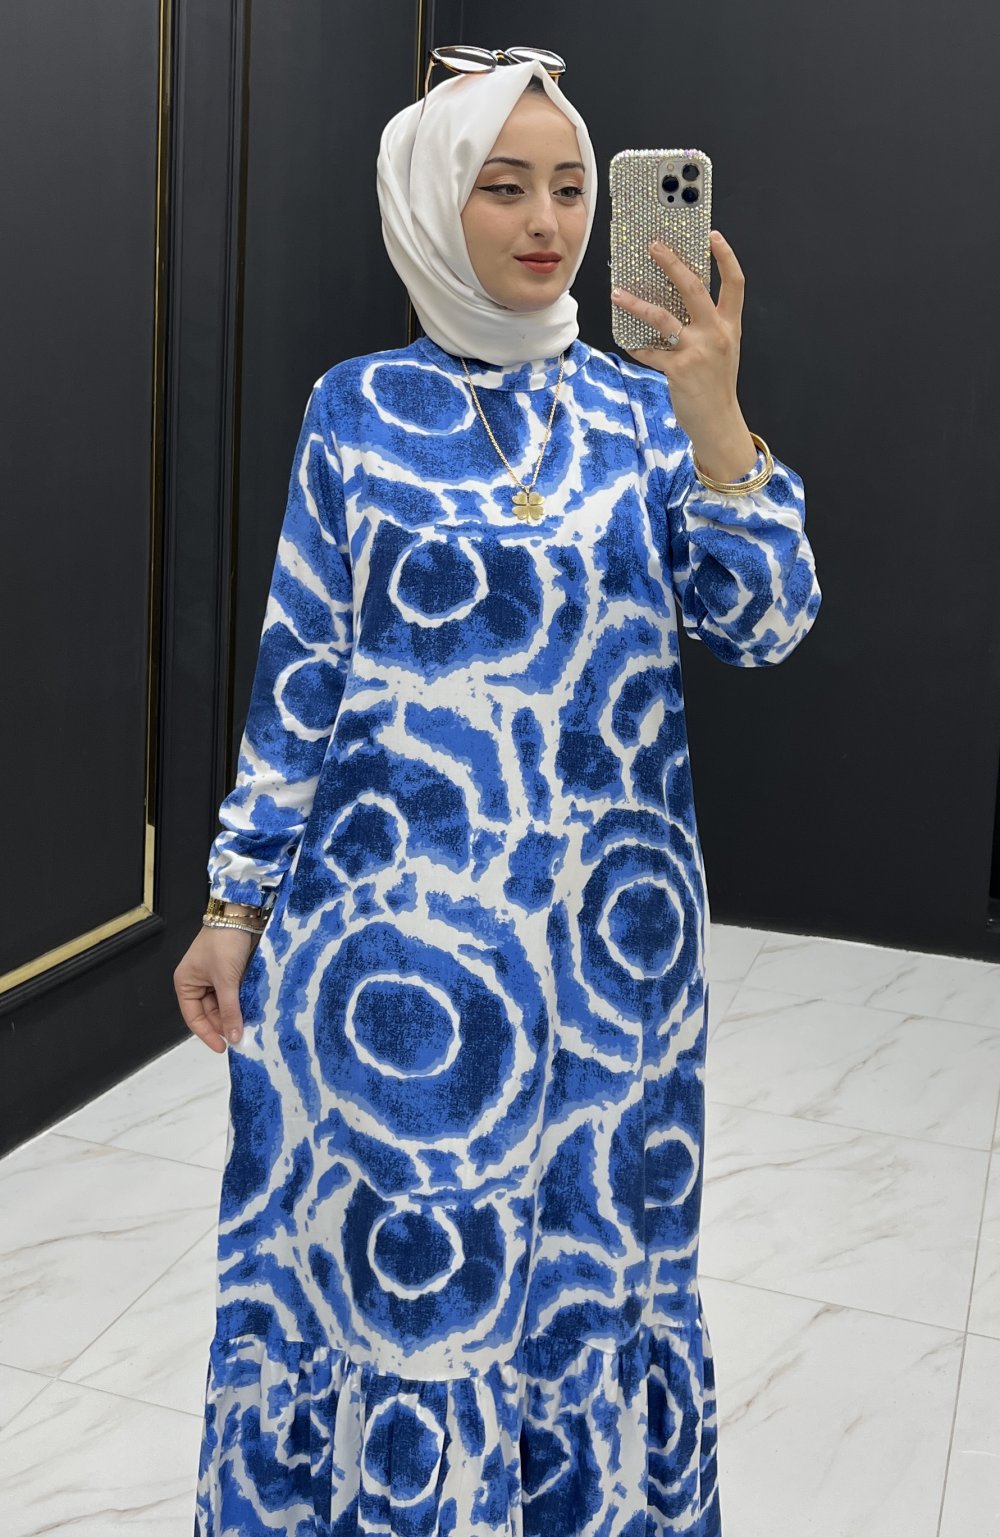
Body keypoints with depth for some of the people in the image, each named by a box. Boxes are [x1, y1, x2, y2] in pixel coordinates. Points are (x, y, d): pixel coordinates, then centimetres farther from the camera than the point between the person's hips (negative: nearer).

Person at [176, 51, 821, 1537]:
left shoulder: (640, 405, 4)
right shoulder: (361, 409, 0)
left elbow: (765, 625, -5)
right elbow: (297, 671, 1)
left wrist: (714, 421, -19)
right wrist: (238, 901, 0)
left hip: (607, 931, 2)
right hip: (398, 920, -1)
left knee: (592, 1246, 14)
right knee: (390, 1256, 8)